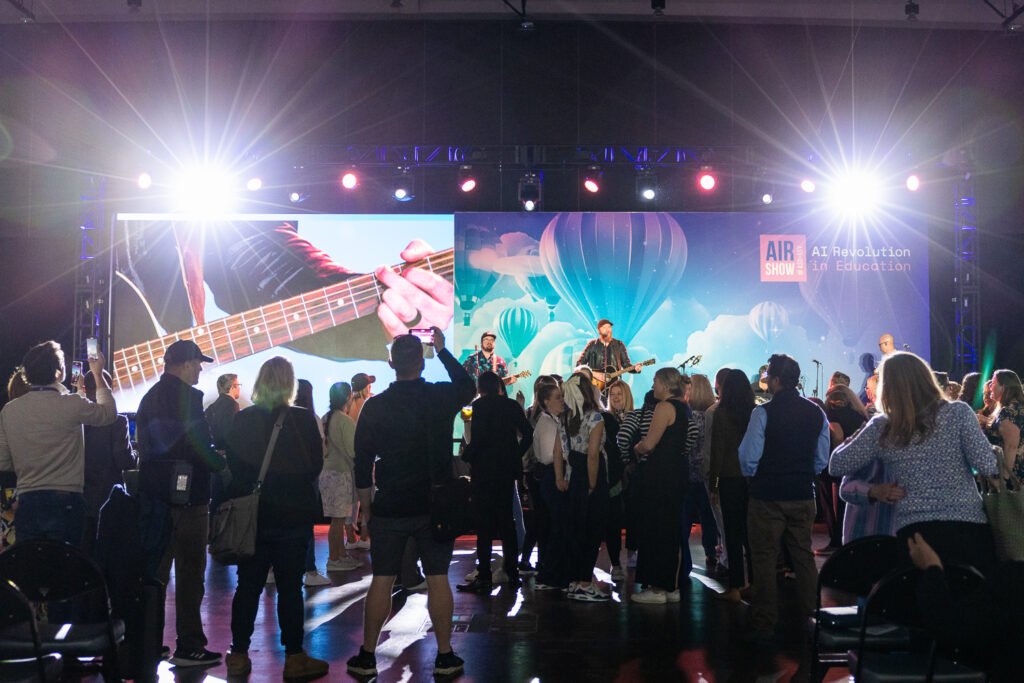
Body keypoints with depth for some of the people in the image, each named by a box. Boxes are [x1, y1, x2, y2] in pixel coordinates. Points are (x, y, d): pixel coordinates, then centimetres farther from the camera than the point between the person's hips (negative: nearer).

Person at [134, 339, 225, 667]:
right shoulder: (187, 397, -14)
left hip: (154, 496, 8)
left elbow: (145, 448, 16)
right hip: (187, 495, -8)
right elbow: (200, 449, -19)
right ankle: (189, 647, 7)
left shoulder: (150, 398, 12)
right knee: (190, 571, 0)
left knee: (155, 569, 15)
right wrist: (221, 461, -1)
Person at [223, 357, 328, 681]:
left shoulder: (242, 420, -3)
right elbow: (316, 466, -3)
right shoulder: (304, 419, -10)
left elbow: (234, 466, 4)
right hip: (293, 517, -2)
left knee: (248, 585, 12)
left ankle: (239, 655, 21)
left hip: (252, 517, 3)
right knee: (290, 586, 5)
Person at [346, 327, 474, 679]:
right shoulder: (442, 397, -6)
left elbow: (362, 465, -3)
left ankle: (367, 657, 17)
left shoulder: (374, 406, -6)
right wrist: (443, 350, 23)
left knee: (381, 580, 8)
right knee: (438, 579, 7)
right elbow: (469, 386, 19)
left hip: (390, 508, 0)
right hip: (435, 505, 0)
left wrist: (366, 508, 9)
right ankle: (445, 657, 15)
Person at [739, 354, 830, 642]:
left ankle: (764, 625, 8)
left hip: (767, 497, -5)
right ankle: (809, 616, 23)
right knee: (803, 556, 16)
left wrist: (753, 475, 7)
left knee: (765, 558, 3)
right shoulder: (816, 413, 3)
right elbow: (822, 460, 9)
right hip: (804, 496, 5)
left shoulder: (764, 412, -14)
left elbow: (748, 457, -13)